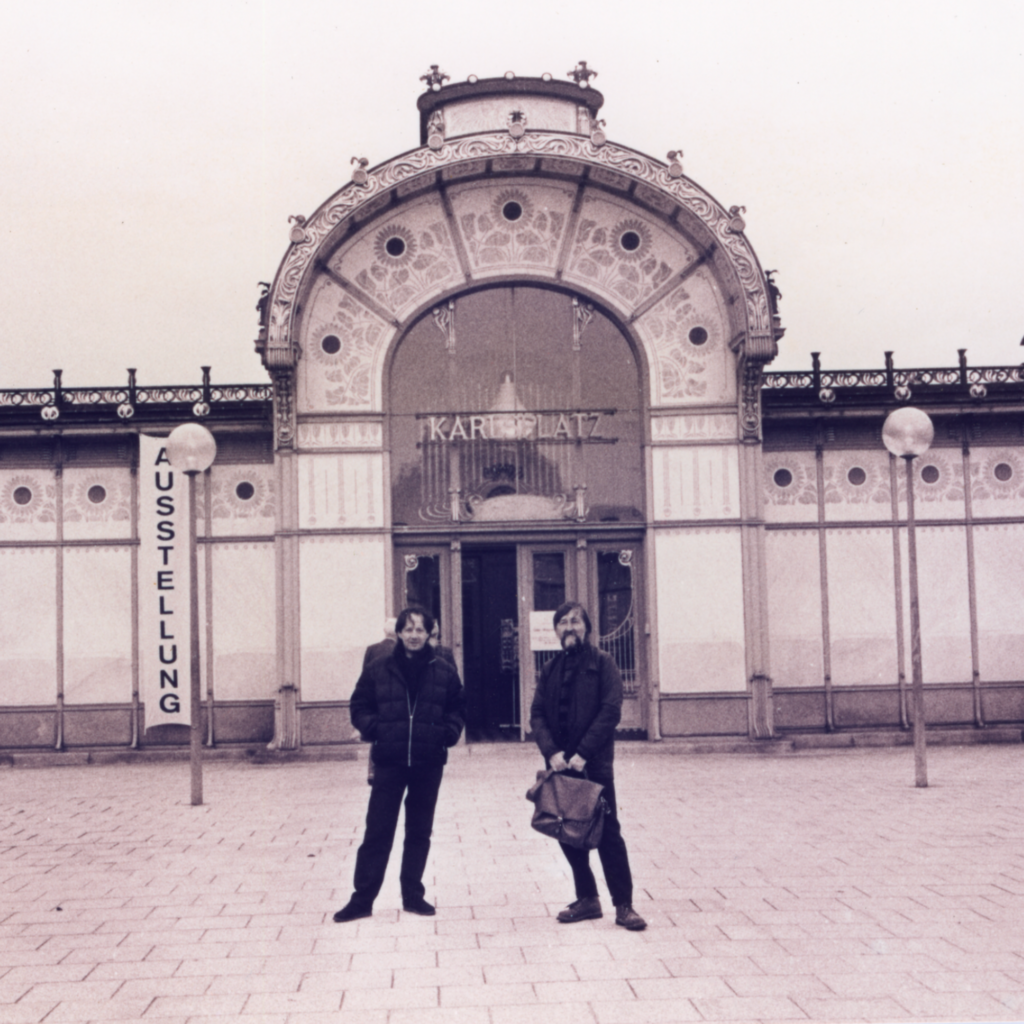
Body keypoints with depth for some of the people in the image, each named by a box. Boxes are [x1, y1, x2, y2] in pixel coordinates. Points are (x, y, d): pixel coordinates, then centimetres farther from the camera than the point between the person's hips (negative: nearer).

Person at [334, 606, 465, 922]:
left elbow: (458, 709, 10)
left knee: (419, 832, 11)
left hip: (428, 764, 1)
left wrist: (448, 732, -7)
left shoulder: (444, 672, 2)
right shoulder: (379, 669, 0)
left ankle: (413, 895, 23)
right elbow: (359, 706, 6)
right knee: (377, 831, 0)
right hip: (389, 762, -1)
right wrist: (373, 728, -10)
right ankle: (362, 898, 6)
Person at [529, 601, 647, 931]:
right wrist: (551, 751, -12)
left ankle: (624, 905, 2)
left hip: (594, 764, -5)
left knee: (608, 833, -3)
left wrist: (583, 752, -18)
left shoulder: (602, 663, -1)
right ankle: (587, 898, 21)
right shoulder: (550, 670, 13)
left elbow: (611, 711, -10)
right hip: (559, 764, 5)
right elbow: (537, 715, 5)